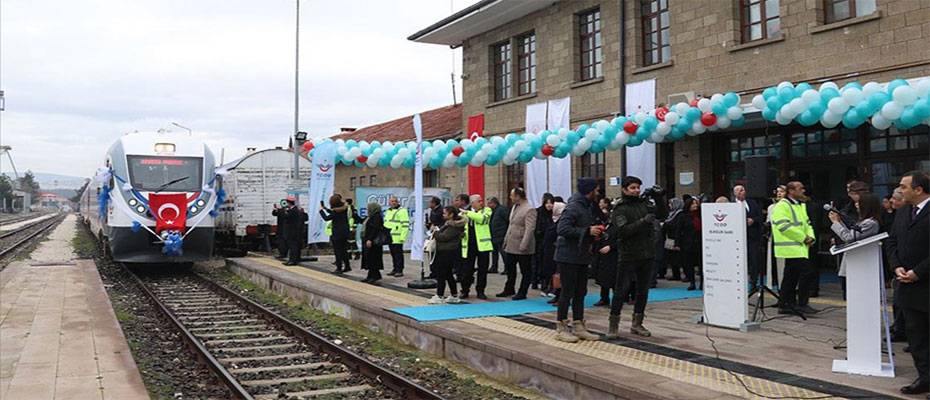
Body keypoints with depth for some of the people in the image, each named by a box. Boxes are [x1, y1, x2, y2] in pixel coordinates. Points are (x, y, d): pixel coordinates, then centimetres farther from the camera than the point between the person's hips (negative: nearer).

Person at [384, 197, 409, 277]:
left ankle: (399, 270, -1)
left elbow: (405, 225, -14)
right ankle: (395, 269, 21)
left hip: (397, 239, -8)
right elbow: (385, 224, 28)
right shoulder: (388, 211, 19)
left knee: (398, 254, -5)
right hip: (389, 237, 8)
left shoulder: (402, 211, -8)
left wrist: (403, 237, -19)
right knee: (393, 254, 13)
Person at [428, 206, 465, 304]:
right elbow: (442, 234, 22)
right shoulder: (447, 223, 17)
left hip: (448, 253, -10)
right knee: (448, 274, 15)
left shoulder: (454, 226, -16)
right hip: (444, 252, 10)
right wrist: (436, 233, 2)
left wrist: (435, 233, -7)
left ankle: (439, 296, 0)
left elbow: (444, 237, -22)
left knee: (441, 274, -6)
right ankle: (454, 296, 22)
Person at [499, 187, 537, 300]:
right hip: (511, 245, 9)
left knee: (525, 271, 5)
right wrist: (506, 239, 15)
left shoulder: (529, 210, -16)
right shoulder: (514, 207, 11)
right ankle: (509, 290, 31)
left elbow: (529, 229, -21)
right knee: (509, 267, 17)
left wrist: (523, 245, -25)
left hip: (522, 248, -9)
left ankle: (522, 293, 14)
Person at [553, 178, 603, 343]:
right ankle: (561, 328, 5)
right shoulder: (573, 207, -16)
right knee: (568, 292, -4)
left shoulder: (588, 206, 14)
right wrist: (587, 231, -22)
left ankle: (578, 326, 20)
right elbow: (562, 229, -25)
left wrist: (596, 230, 1)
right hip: (568, 256, -9)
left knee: (580, 292, 12)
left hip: (582, 256, 9)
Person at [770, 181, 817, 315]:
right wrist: (803, 237, -15)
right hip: (792, 247, -10)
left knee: (791, 277, 11)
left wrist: (810, 236, 5)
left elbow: (807, 223, 26)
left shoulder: (801, 205, 20)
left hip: (799, 247, 10)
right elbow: (784, 226, -20)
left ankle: (784, 305, 16)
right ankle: (802, 304, -8)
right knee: (805, 273, -14)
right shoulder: (782, 206, -11)